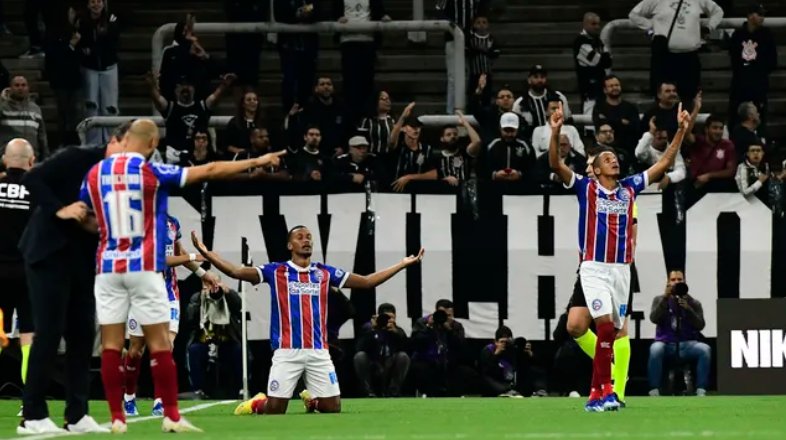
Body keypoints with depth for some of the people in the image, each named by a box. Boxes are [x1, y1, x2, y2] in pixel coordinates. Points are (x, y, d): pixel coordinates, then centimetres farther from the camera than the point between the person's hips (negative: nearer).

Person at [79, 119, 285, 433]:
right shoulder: (151, 172, -6)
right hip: (144, 267, -4)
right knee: (160, 343, 1)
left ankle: (117, 418, 2)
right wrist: (257, 162, 4)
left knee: (111, 344, 3)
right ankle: (172, 417, 3)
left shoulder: (95, 173, 5)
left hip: (107, 267, 4)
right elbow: (209, 171, -4)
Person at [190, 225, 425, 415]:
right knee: (274, 411, -6)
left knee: (333, 408, 1)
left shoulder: (325, 273, 10)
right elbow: (236, 271, -4)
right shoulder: (276, 271, 3)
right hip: (287, 351, -3)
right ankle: (256, 404, 30)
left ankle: (311, 399, 35)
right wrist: (206, 253, -16)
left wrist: (403, 264, 10)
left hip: (318, 351, 3)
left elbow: (367, 281, 13)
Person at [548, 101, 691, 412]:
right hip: (594, 268, -4)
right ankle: (605, 389, -15)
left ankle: (595, 395, 15)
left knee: (611, 333, 6)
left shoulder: (629, 188, 11)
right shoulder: (586, 188, 1)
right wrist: (555, 132, -25)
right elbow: (556, 165, -12)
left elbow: (664, 163, 13)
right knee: (605, 324, -20)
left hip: (621, 269, 4)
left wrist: (682, 130, 7)